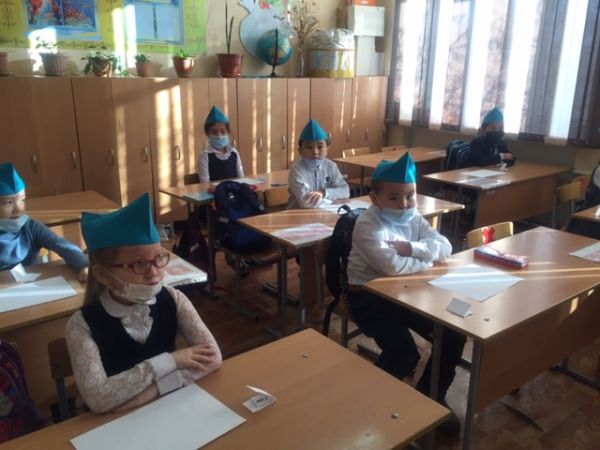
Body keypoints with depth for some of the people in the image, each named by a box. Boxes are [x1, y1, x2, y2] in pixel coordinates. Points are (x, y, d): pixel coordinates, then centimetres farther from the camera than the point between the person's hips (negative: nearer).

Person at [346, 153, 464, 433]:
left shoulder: (413, 218, 0)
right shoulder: (367, 226, -24)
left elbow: (445, 247, -8)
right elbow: (393, 266, -37)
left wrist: (411, 248, -26)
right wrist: (426, 259, -19)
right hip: (368, 297, -7)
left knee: (454, 336, -3)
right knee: (405, 356, -21)